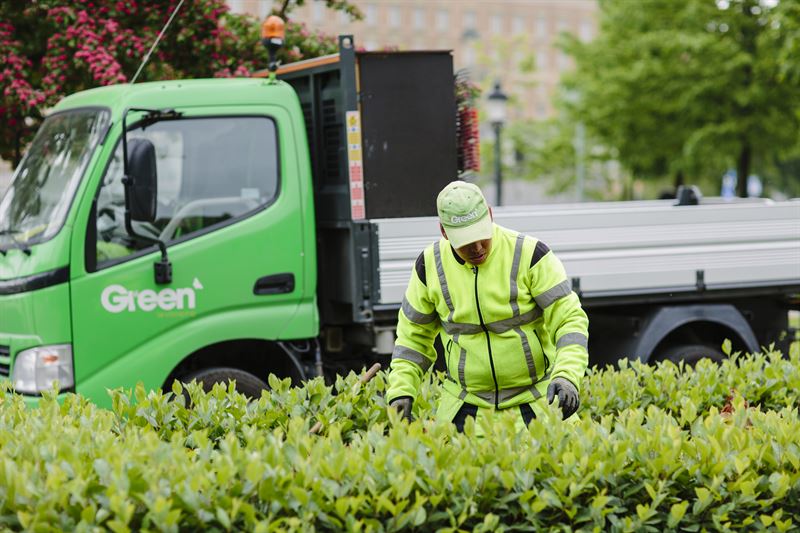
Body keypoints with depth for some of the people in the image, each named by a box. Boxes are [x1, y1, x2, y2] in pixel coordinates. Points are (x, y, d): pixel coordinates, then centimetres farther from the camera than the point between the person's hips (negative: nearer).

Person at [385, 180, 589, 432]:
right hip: (465, 403, 2)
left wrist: (567, 377, -30)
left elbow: (570, 319, -14)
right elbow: (414, 335, 9)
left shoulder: (529, 254, -14)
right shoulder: (430, 265, -4)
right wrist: (401, 393, -2)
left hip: (533, 401, -2)